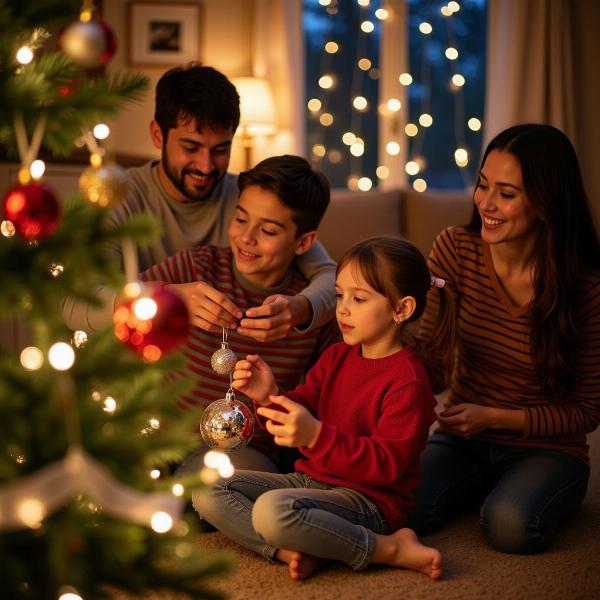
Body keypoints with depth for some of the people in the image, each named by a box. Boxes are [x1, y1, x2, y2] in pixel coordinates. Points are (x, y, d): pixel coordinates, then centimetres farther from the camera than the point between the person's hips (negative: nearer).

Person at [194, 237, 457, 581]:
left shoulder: (407, 381, -16)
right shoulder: (336, 357, 9)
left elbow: (388, 464, -22)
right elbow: (301, 415, 11)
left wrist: (316, 436, -34)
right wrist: (270, 399, -12)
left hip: (367, 498, -9)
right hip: (311, 479, 9)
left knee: (273, 509, -37)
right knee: (208, 491, -4)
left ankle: (389, 548, -21)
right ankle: (294, 552, -21)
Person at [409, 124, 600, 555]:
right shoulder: (457, 249, -7)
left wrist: (494, 417, -18)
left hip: (546, 451, -2)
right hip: (462, 442, 3)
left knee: (511, 526, -31)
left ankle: (541, 493, 4)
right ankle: (481, 487, 8)